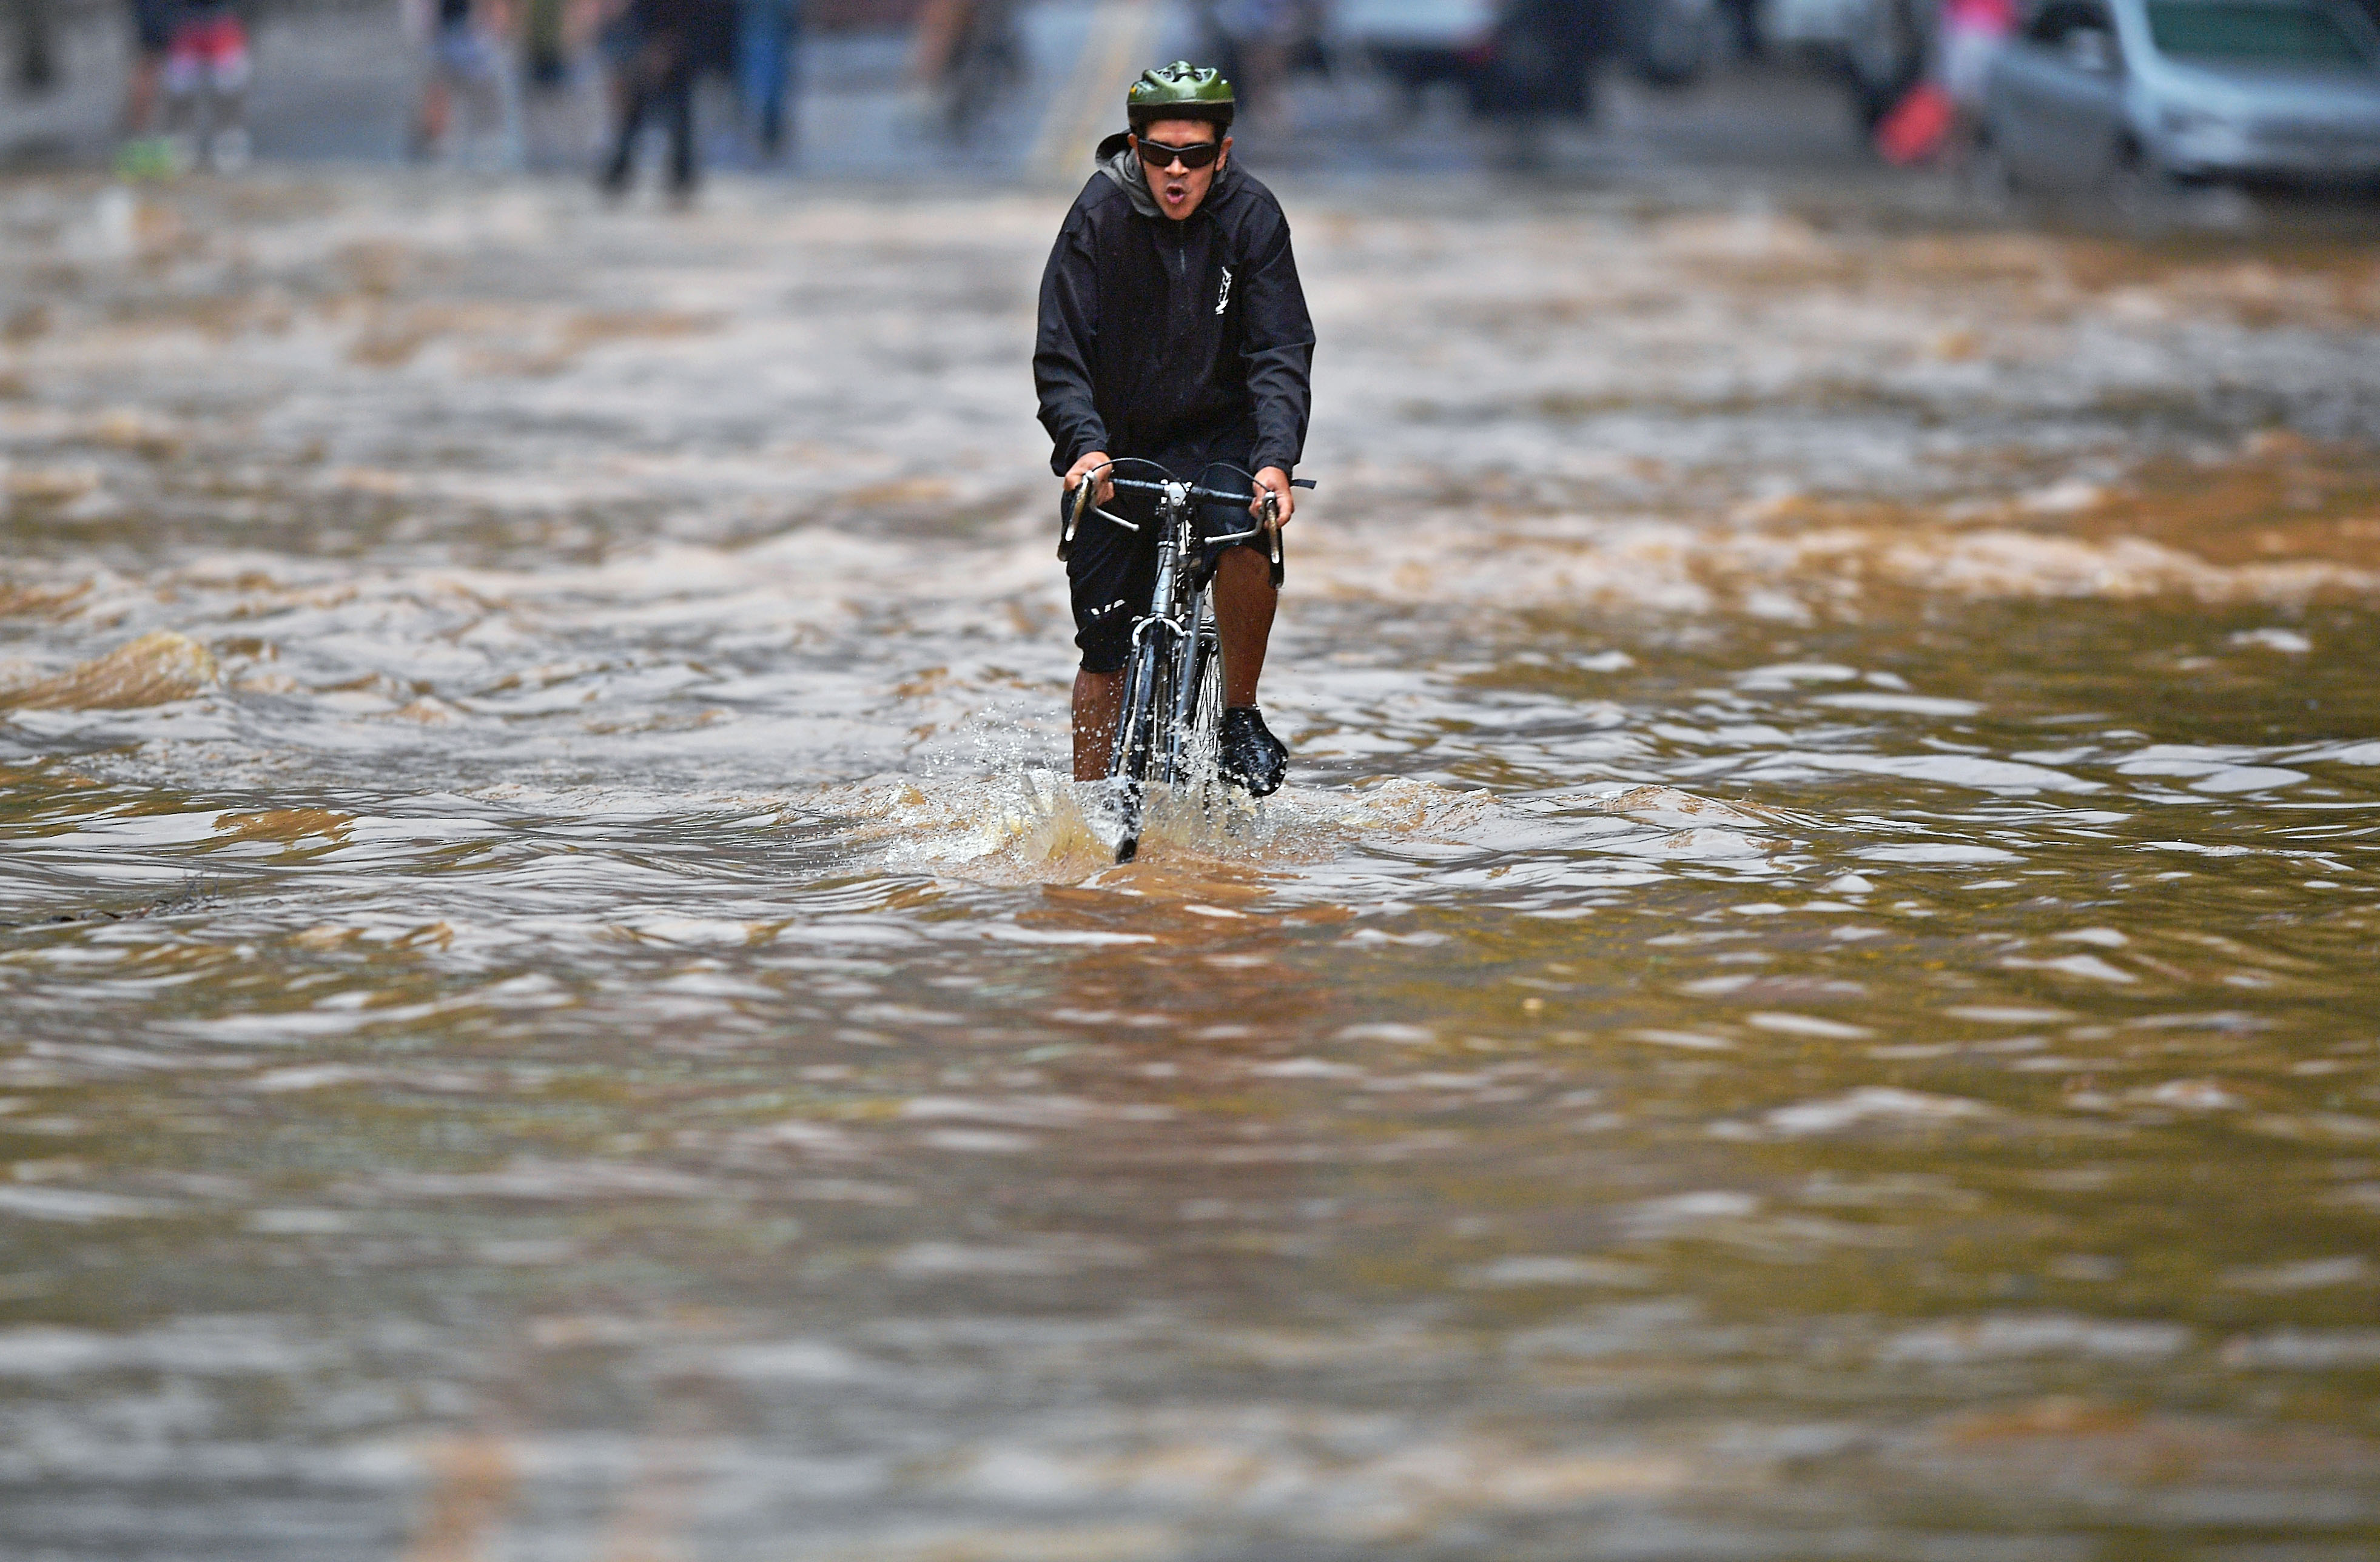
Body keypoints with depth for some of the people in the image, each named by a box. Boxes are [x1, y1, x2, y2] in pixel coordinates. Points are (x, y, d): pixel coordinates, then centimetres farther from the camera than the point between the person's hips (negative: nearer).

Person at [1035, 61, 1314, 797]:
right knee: (1108, 652, -2)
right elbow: (1060, 356, -16)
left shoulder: (1252, 216, -13)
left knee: (1244, 530, -31)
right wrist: (1087, 447, -34)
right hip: (1117, 447, 0)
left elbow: (1281, 354, -17)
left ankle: (1241, 720, -12)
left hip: (1216, 436, 0)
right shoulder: (1100, 214, -15)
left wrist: (1275, 460, -33)